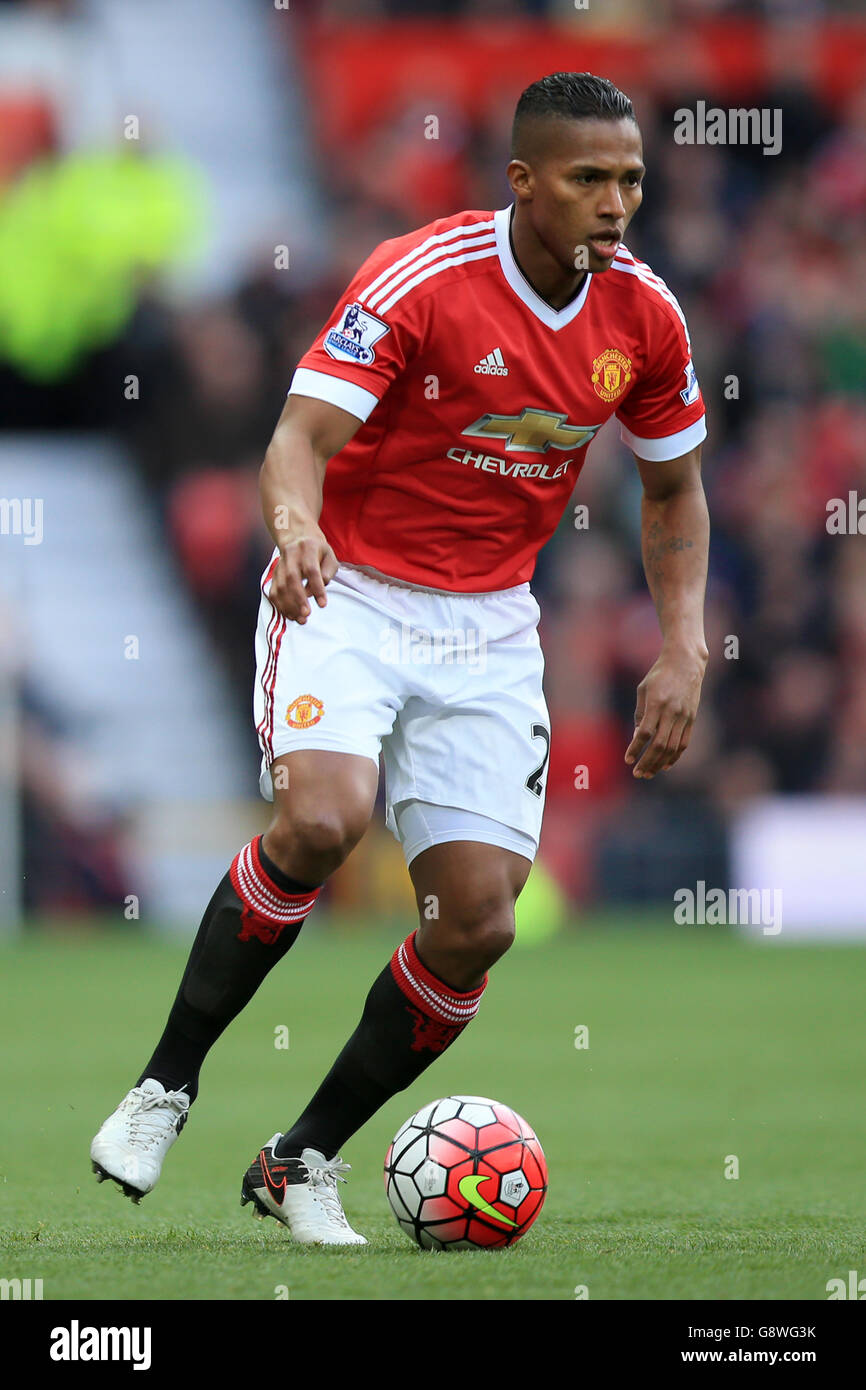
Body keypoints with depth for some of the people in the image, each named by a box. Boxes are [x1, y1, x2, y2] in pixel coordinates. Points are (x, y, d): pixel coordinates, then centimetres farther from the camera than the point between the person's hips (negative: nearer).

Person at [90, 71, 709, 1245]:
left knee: (477, 924, -7)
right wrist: (295, 523, -48)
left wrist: (684, 650, 1)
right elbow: (302, 436, -25)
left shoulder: (644, 315, -2)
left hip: (488, 630, 5)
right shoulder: (419, 279, -18)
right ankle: (168, 1084, -11)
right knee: (319, 818, -31)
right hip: (347, 597, -5)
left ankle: (305, 1160, 12)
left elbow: (674, 491, 13)